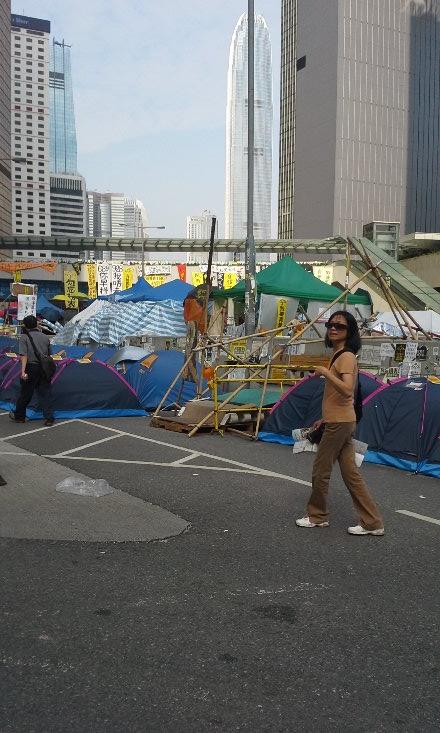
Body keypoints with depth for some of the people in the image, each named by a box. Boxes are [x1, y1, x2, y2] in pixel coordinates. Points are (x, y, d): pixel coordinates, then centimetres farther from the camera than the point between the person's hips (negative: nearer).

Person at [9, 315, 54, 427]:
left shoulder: (24, 337, -5)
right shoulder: (45, 337, 10)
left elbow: (24, 355, -14)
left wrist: (23, 371, -19)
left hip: (31, 368, -4)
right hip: (44, 369, 4)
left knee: (25, 393, 9)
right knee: (45, 393, 6)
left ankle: (19, 416, 25)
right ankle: (49, 418, 3)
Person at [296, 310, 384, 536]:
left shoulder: (346, 357, -14)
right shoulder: (340, 356, 15)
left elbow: (347, 390, -30)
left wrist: (325, 372, -25)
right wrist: (325, 418, 24)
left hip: (339, 424, -10)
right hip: (342, 421, 10)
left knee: (320, 471, 4)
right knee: (350, 473, 10)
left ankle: (316, 516, 21)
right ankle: (372, 522, 14)